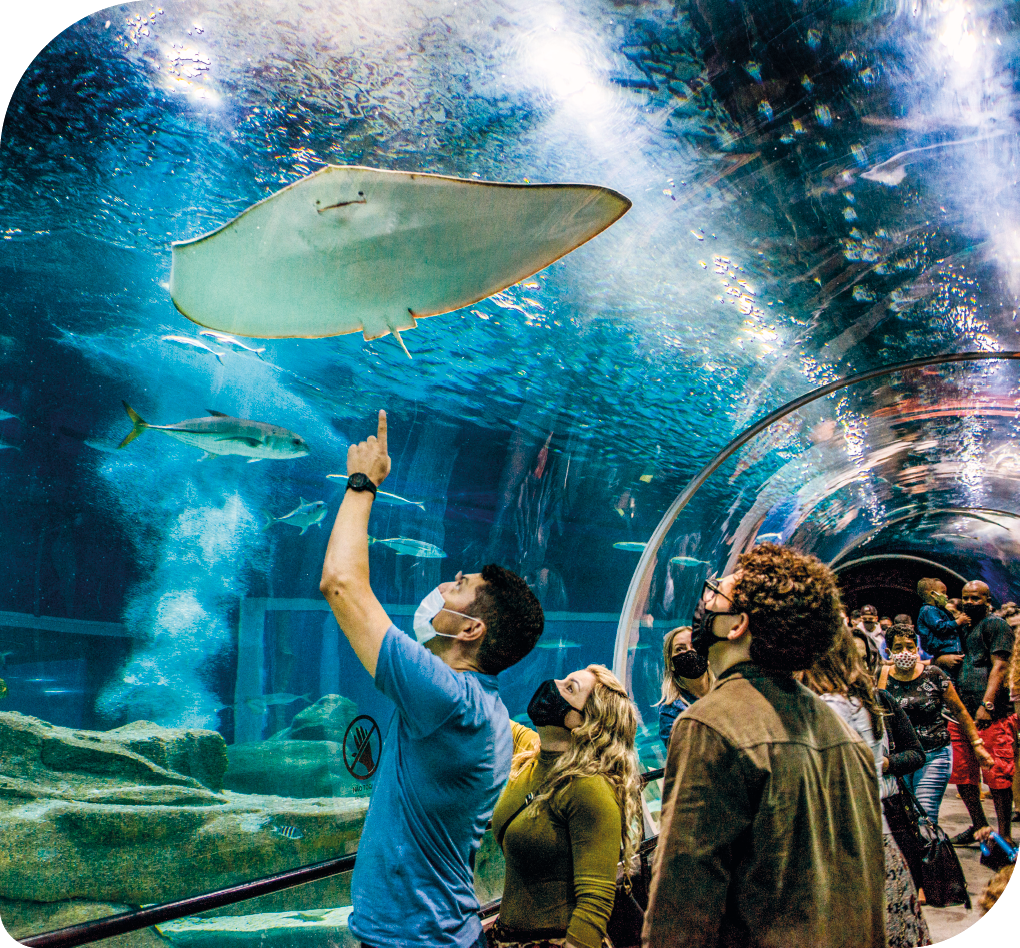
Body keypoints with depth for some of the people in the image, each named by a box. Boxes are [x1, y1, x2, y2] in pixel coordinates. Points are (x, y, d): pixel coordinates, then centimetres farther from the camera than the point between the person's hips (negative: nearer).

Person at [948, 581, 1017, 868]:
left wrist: (987, 704, -19)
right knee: (962, 774, 13)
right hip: (960, 711, 8)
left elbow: (999, 665, -11)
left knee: (997, 776, -7)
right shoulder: (961, 628, 20)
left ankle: (1005, 837, 2)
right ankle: (980, 827, 28)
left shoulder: (996, 625, -2)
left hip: (991, 714, -8)